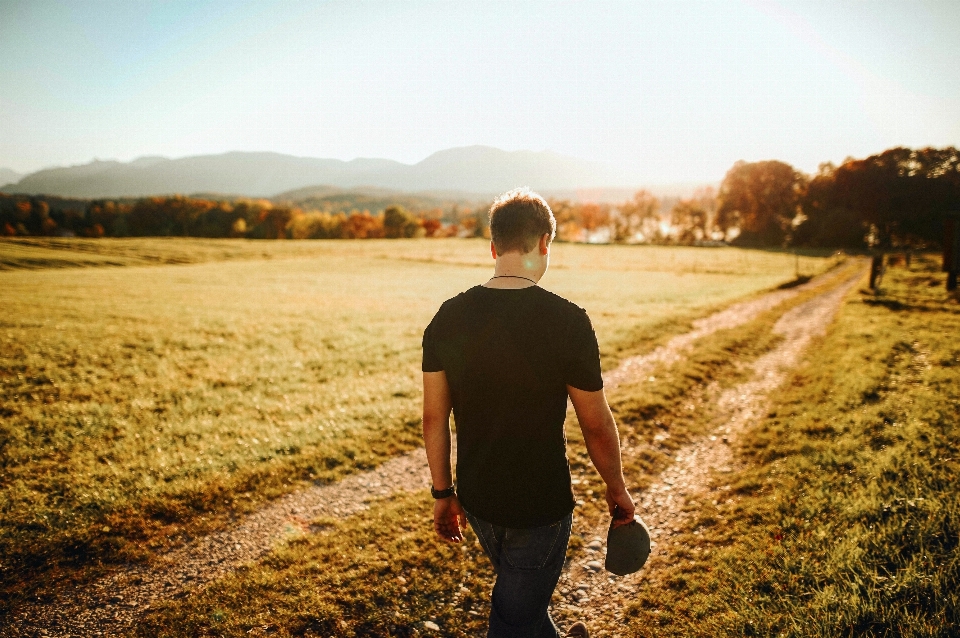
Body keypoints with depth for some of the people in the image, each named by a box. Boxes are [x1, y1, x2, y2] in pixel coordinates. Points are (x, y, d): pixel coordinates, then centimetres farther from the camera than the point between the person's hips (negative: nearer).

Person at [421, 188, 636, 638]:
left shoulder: (448, 317, -7)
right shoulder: (567, 321, -19)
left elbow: (434, 418, -2)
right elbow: (596, 425, -11)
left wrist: (443, 493, 11)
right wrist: (616, 489, 6)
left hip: (475, 499, 5)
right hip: (540, 507, -5)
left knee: (524, 597, 29)